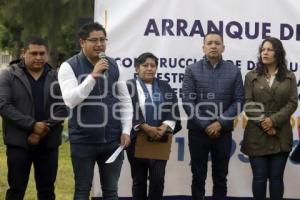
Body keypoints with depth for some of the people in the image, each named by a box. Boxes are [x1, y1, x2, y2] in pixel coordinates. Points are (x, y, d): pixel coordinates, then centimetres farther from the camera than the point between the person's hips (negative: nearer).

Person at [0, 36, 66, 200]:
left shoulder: (56, 77, 6)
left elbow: (62, 108, -1)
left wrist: (43, 132, -13)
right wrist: (32, 125, -18)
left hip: (49, 143, 3)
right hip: (18, 143, -3)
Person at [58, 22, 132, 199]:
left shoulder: (115, 66, 5)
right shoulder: (69, 67, -7)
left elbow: (125, 100, 10)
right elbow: (70, 100, -20)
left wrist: (126, 131, 1)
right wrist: (93, 76, -26)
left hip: (113, 140, 3)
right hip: (83, 140, -3)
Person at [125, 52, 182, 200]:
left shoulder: (165, 87, 10)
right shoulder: (129, 87, 0)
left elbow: (173, 111, 3)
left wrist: (164, 127, -15)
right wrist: (146, 128, -19)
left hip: (160, 140, 2)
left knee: (158, 179, -5)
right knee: (139, 179, 8)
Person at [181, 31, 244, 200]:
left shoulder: (234, 71, 4)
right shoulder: (192, 70, 0)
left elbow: (239, 101, -1)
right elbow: (187, 102, -5)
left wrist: (220, 123, -12)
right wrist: (205, 126, -11)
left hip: (223, 132, 1)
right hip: (198, 131, -1)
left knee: (221, 177, 8)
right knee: (198, 177, 7)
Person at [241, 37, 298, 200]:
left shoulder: (289, 77, 7)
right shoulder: (251, 76, 5)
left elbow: (292, 103, -1)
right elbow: (248, 104, -2)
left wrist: (274, 120, -14)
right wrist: (263, 123, -14)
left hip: (281, 135, 1)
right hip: (257, 135, 0)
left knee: (276, 177, 4)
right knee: (259, 177, 2)